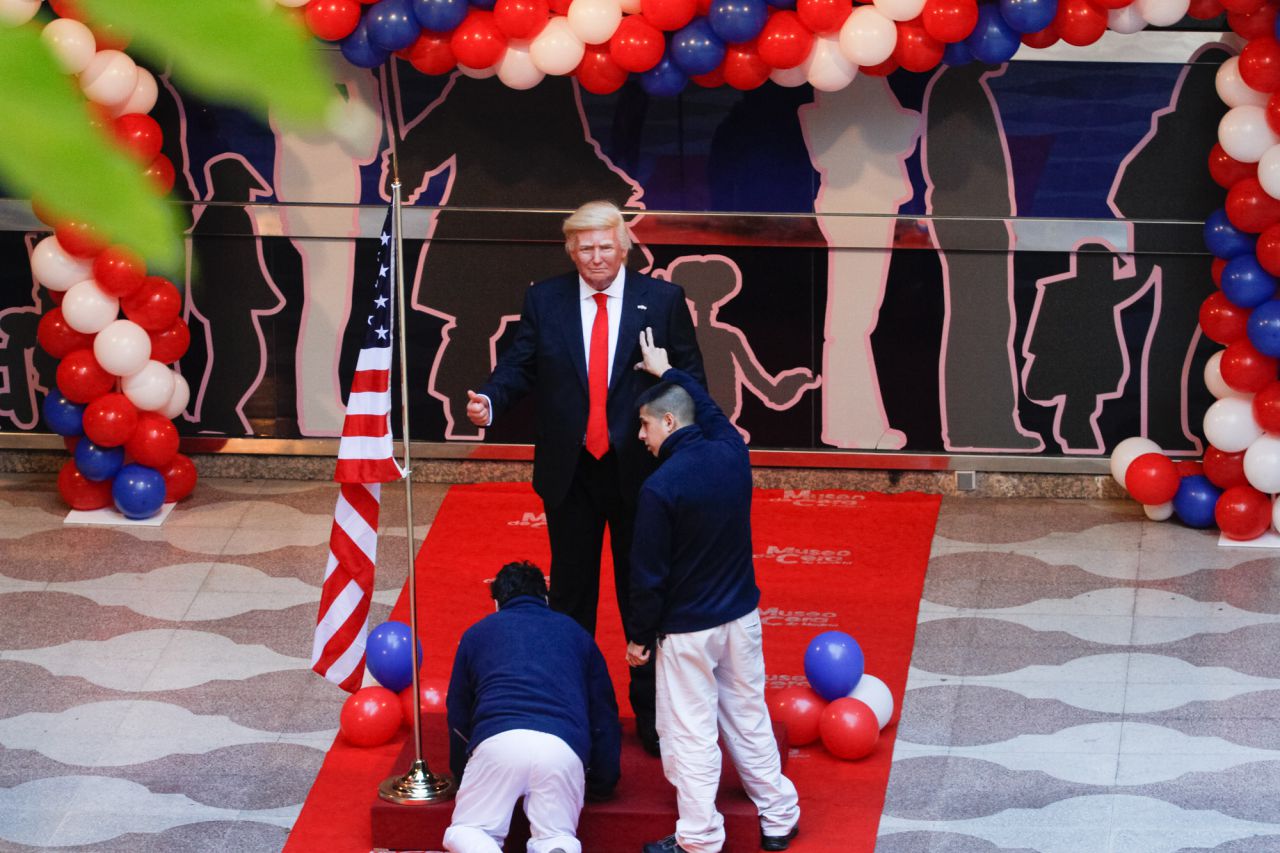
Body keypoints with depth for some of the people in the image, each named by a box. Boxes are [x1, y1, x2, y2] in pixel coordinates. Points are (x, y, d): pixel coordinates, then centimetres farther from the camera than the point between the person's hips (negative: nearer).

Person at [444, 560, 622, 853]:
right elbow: (604, 715, 29)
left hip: (498, 739, -1)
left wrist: (462, 775, 43)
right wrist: (602, 782, 37)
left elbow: (457, 713, 31)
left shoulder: (478, 633, 28)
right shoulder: (575, 632, 30)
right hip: (564, 747, 1)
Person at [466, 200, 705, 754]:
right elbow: (519, 367, -1)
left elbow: (691, 375, 1)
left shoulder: (661, 301, -2)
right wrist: (488, 401, -20)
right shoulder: (543, 302, 1)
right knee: (570, 594, 10)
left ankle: (650, 712, 18)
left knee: (643, 592, 9)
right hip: (569, 474, 1)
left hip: (640, 471, -1)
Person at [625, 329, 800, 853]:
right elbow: (710, 410, 21)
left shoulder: (660, 488, -21)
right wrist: (667, 371, 35)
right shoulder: (732, 455, -4)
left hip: (687, 630, -6)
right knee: (749, 718, 18)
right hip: (741, 615, 6)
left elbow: (648, 573, -16)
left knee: (692, 734, 3)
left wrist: (639, 636, -3)